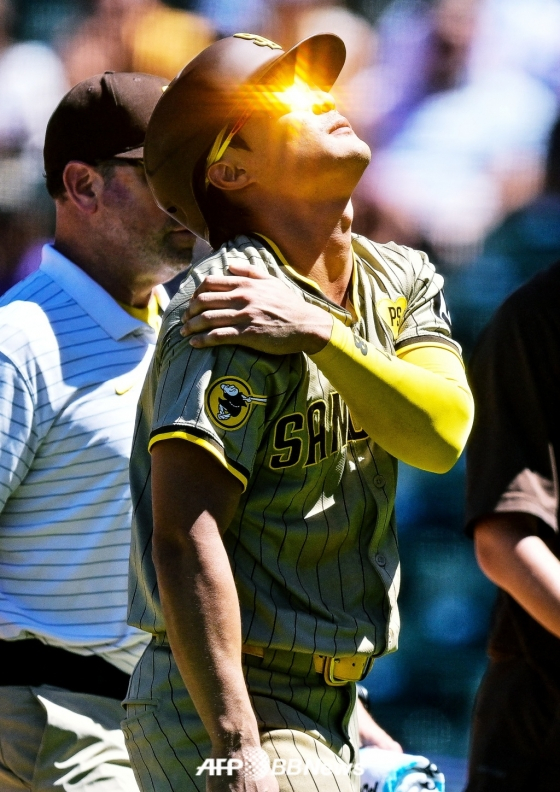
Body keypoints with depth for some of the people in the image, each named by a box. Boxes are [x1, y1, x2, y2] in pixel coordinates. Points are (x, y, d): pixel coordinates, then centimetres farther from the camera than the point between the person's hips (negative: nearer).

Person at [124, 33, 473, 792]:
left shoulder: (402, 282, 9)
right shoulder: (231, 303, -16)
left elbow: (443, 432, -9)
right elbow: (185, 539, -23)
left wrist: (318, 333, -23)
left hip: (331, 712, 8)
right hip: (220, 709, -8)